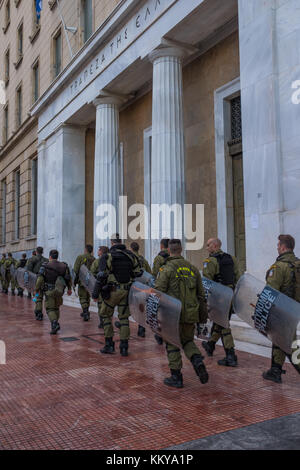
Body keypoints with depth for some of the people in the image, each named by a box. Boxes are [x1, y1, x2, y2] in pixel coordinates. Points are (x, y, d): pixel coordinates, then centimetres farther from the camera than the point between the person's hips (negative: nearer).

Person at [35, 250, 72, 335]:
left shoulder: (45, 266, -9)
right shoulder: (64, 266, 2)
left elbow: (40, 279, -12)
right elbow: (68, 279, 8)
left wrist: (37, 289, 1)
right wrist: (69, 289, 20)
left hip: (49, 291, -4)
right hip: (59, 291, 4)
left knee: (50, 309, 3)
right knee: (56, 308, 20)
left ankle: (54, 324, -16)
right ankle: (55, 325, 25)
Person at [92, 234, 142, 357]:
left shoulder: (107, 256, -7)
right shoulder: (130, 255, 4)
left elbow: (101, 277, -12)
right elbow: (138, 273, 4)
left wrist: (95, 294, -6)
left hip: (112, 291, -3)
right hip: (126, 291, 3)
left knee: (106, 316, 14)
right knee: (124, 318, 12)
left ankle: (109, 345, 13)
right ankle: (124, 347, 11)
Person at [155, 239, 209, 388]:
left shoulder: (166, 269, -9)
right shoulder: (192, 268, 9)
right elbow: (201, 293, 12)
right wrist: (203, 312, 20)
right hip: (191, 314, 5)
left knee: (173, 344, 9)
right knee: (187, 340, 22)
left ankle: (176, 377, 13)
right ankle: (197, 360, -3)